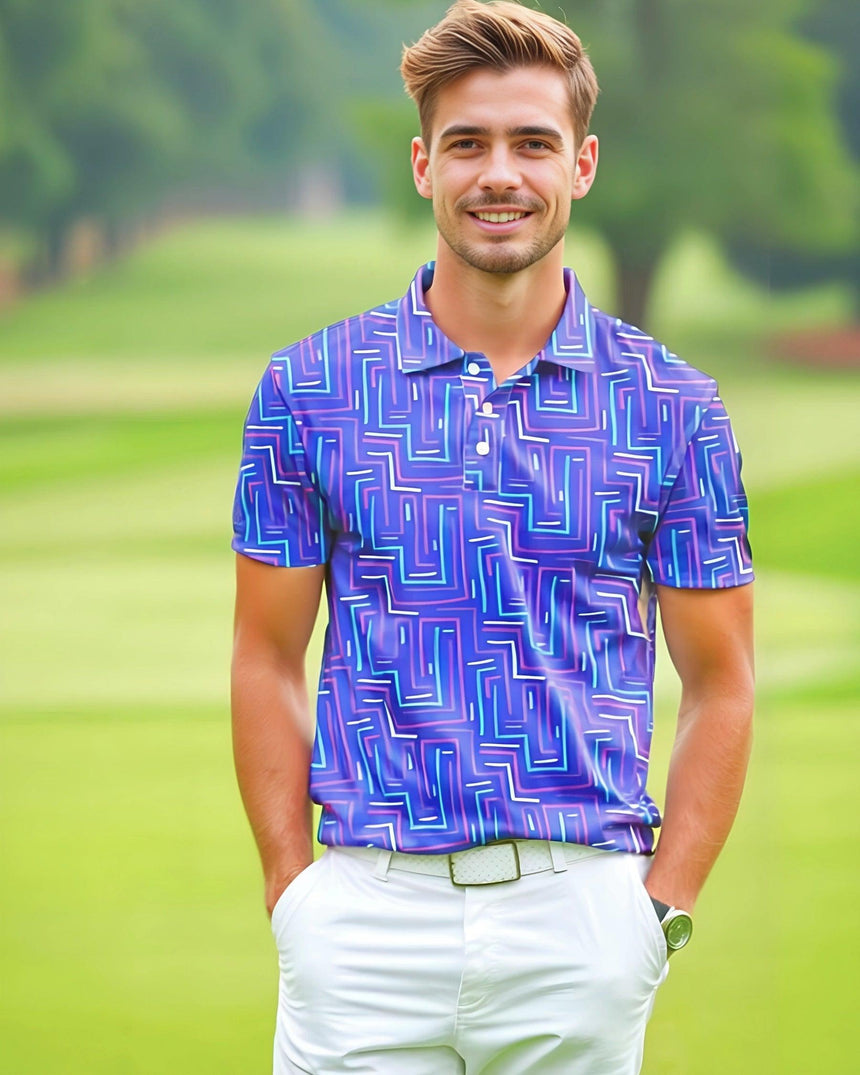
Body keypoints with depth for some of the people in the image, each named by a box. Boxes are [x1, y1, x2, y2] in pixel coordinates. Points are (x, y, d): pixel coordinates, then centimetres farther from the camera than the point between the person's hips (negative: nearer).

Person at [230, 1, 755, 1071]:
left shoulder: (671, 408, 3)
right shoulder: (308, 386, 4)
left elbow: (719, 681, 7)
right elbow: (269, 658, 7)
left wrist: (660, 909, -1)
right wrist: (295, 895, -1)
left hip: (582, 918, 0)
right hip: (369, 916, 0)